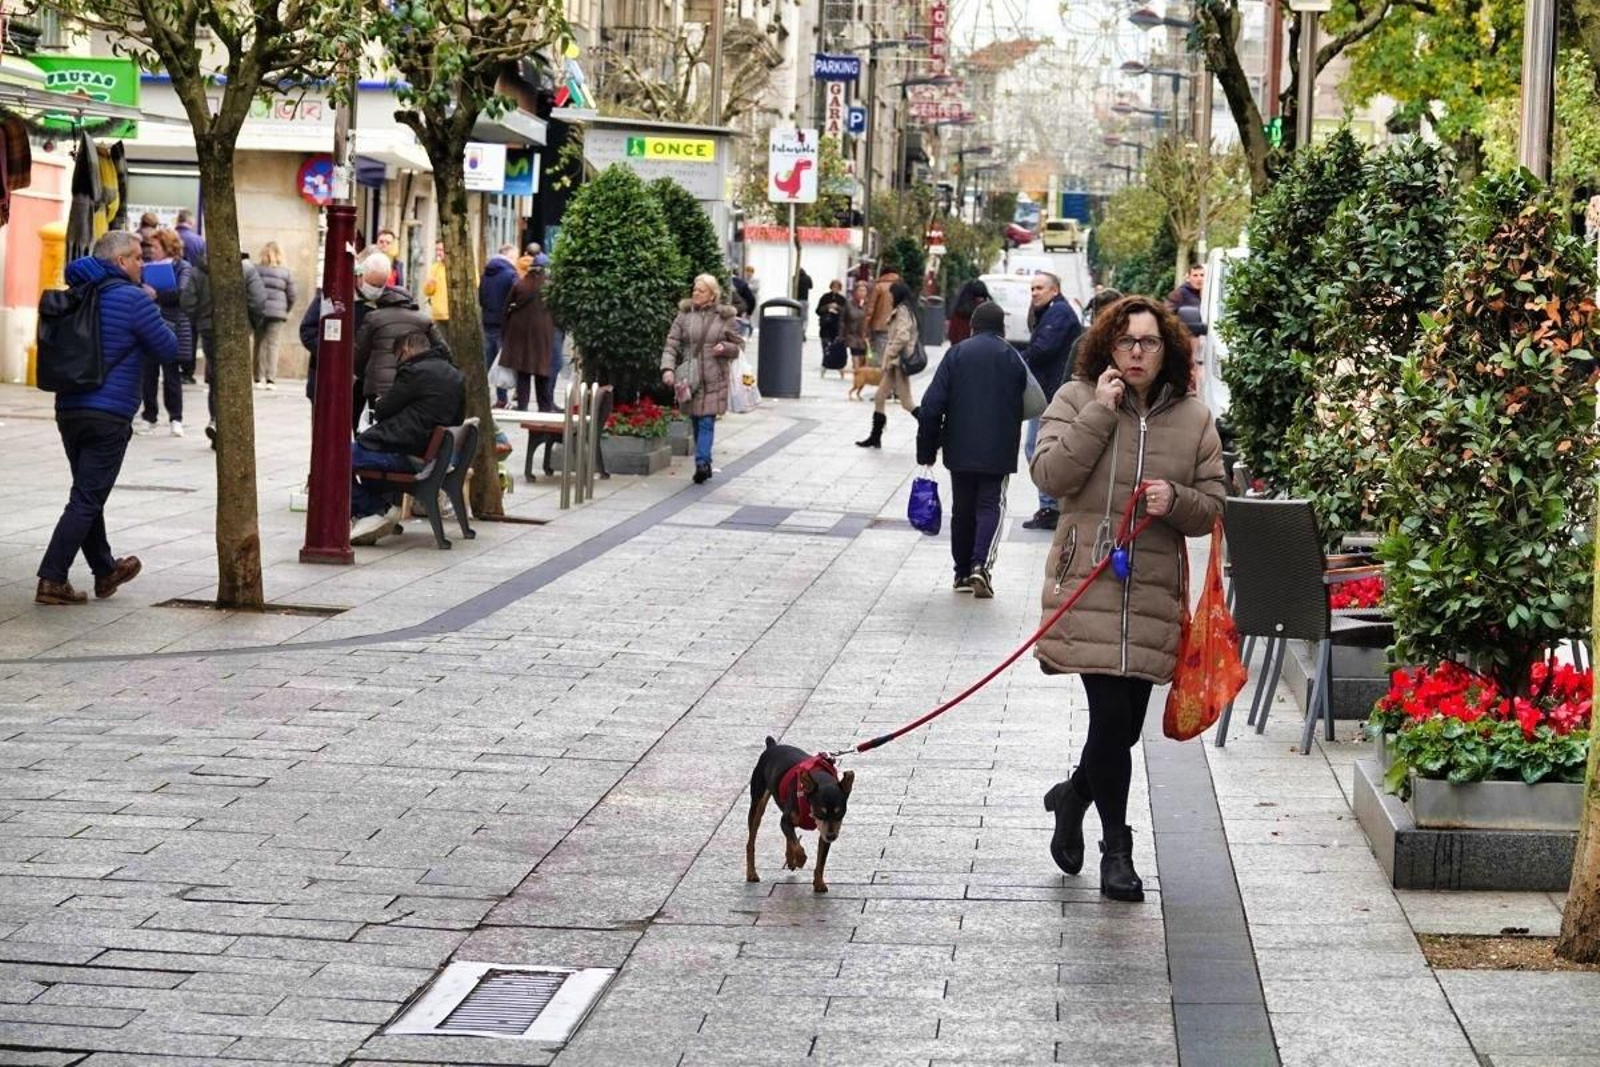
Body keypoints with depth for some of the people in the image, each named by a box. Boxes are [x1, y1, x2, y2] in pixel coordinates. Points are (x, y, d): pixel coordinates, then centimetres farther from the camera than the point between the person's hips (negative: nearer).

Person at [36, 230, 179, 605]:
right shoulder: (134, 299, -10)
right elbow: (169, 350, -4)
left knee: (89, 494, 18)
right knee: (86, 500, -4)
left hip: (68, 409, 7)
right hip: (108, 416, -7)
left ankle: (105, 570, 31)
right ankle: (52, 580, -8)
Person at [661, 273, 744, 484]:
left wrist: (725, 348, -11)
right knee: (696, 421, 7)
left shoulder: (725, 317, 3)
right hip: (690, 378, 2)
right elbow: (671, 344, 1)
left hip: (714, 379, -2)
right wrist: (667, 368, -12)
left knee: (707, 421, -10)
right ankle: (704, 464, 18)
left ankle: (702, 462, -15)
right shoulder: (685, 315, 5)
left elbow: (739, 346, 10)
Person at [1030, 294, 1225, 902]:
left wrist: (1175, 502, -11)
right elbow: (1050, 475, -9)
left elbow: (1211, 508, 11)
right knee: (1113, 712, -9)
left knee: (1125, 720, 6)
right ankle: (1115, 847, 7)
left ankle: (1075, 795, 37)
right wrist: (1101, 413, -13)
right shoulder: (1078, 400, 3)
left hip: (1154, 591, 3)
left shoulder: (1194, 419, 9)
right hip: (1087, 583, -3)